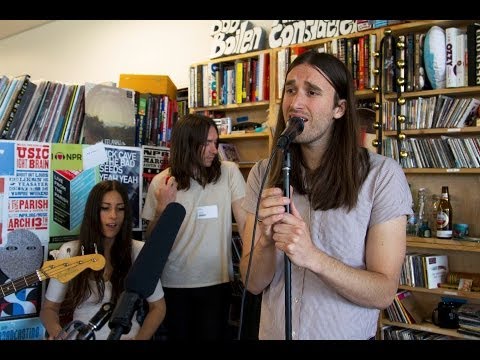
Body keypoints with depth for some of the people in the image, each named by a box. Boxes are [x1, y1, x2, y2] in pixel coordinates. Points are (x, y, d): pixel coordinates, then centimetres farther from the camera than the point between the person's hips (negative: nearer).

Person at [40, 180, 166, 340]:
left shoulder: (140, 251, -2)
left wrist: (139, 338, -11)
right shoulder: (69, 252, 1)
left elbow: (157, 307, 5)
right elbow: (49, 308, 6)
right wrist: (56, 331, -15)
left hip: (127, 337, 1)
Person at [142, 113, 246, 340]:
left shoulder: (228, 172, -5)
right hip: (174, 283, 1)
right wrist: (162, 207, -15)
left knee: (213, 336, 9)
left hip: (217, 281, -1)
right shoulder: (161, 182, -3)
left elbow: (245, 223, -7)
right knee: (178, 335, 17)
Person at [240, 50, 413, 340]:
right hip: (272, 332, 3)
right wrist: (266, 241, -27)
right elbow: (253, 283, -7)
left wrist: (314, 257, -31)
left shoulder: (382, 175, -15)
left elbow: (384, 294, -16)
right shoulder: (263, 174, -6)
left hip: (348, 334, -2)